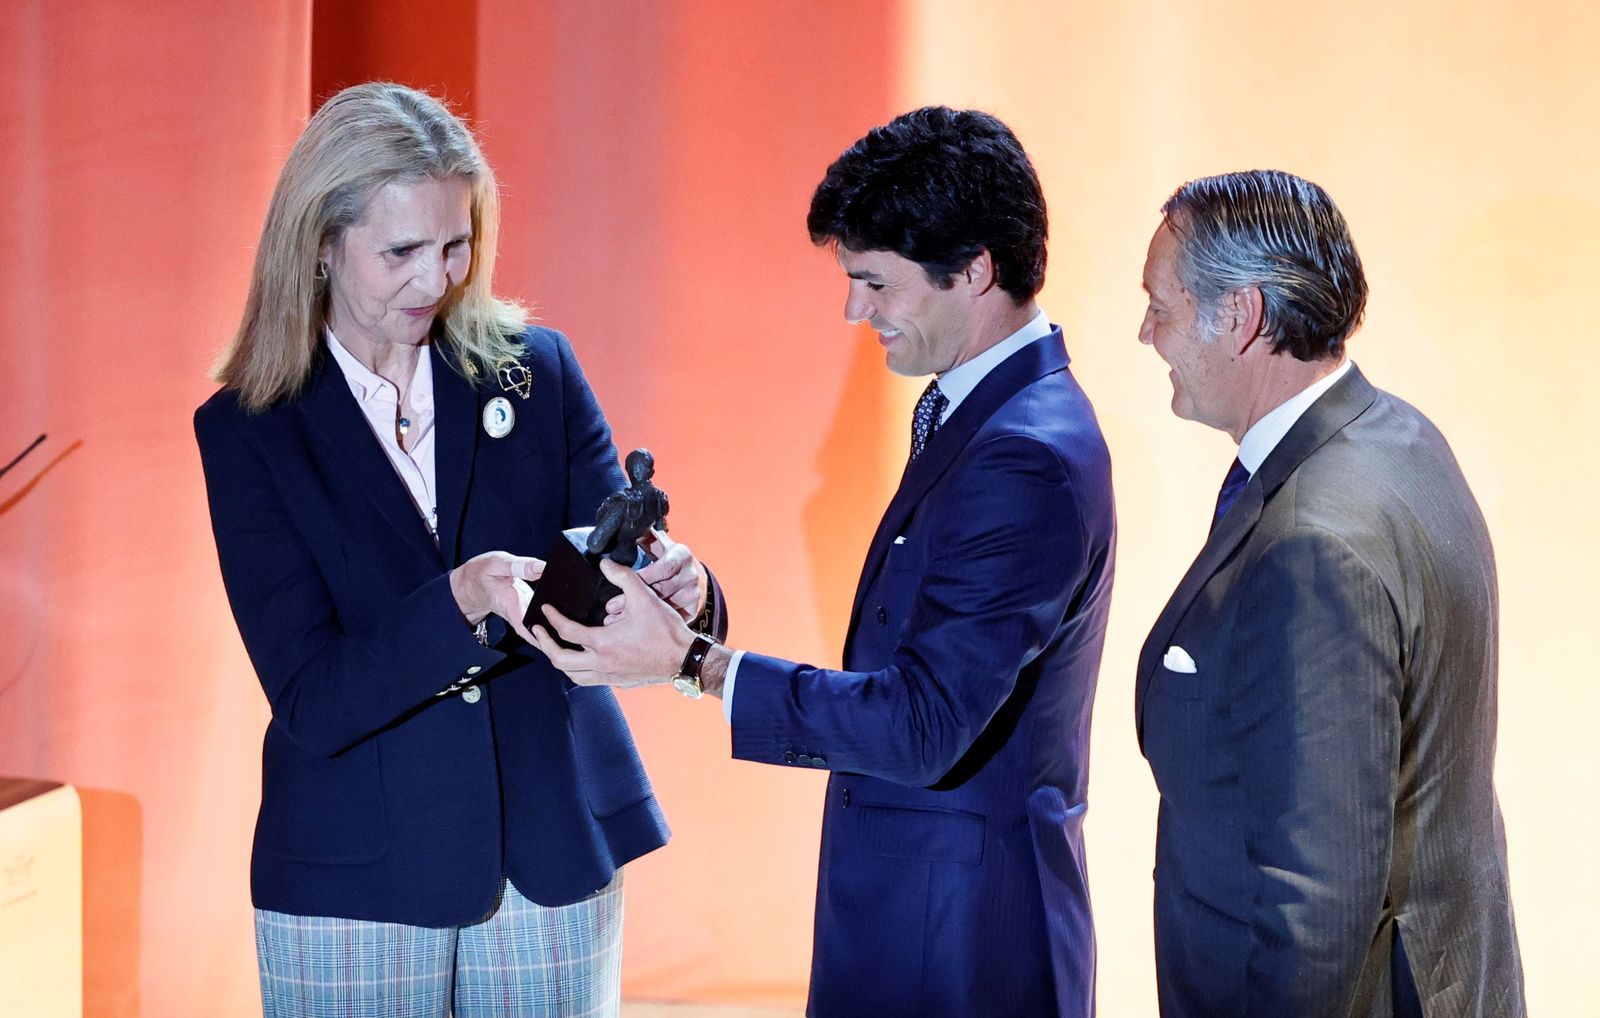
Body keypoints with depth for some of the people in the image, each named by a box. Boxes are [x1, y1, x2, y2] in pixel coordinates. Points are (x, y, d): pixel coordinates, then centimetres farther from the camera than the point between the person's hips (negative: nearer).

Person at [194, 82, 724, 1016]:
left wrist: (677, 589, -25)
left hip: (556, 860, 2)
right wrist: (461, 604, -29)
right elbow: (311, 701, -12)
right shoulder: (248, 430, -4)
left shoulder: (536, 372, 1)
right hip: (359, 879, -2)